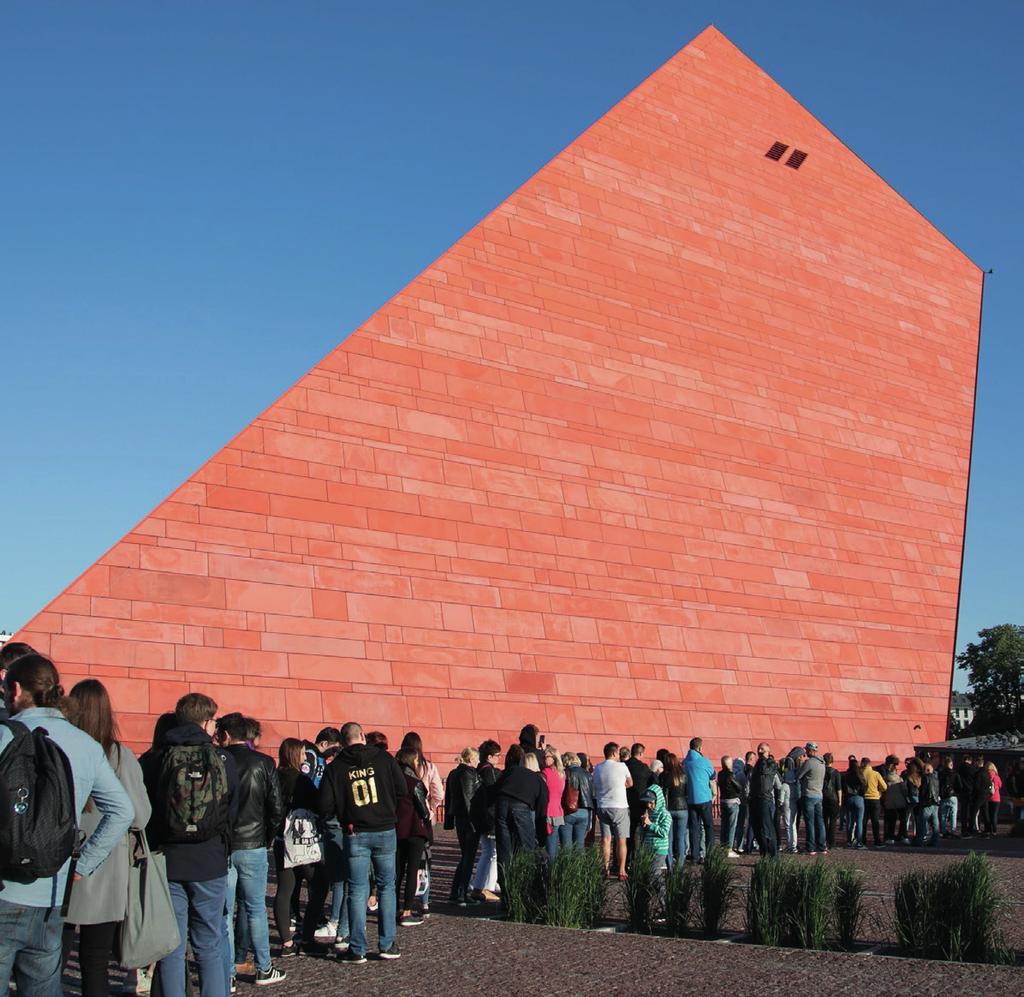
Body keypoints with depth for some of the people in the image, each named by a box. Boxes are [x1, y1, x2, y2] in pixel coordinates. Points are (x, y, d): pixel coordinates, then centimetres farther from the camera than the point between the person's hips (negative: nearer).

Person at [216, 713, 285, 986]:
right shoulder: (263, 763, -3)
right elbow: (276, 807, -4)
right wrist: (268, 836, 10)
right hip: (253, 846, 0)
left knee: (224, 912, 5)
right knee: (256, 909, 9)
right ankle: (264, 969, 14)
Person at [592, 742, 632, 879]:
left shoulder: (597, 768, 6)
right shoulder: (621, 766, -6)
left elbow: (595, 789, 12)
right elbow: (630, 783, 7)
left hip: (602, 807, 4)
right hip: (619, 807, -4)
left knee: (605, 840, 8)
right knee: (621, 841, 1)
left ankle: (606, 870, 9)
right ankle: (621, 872, 0)